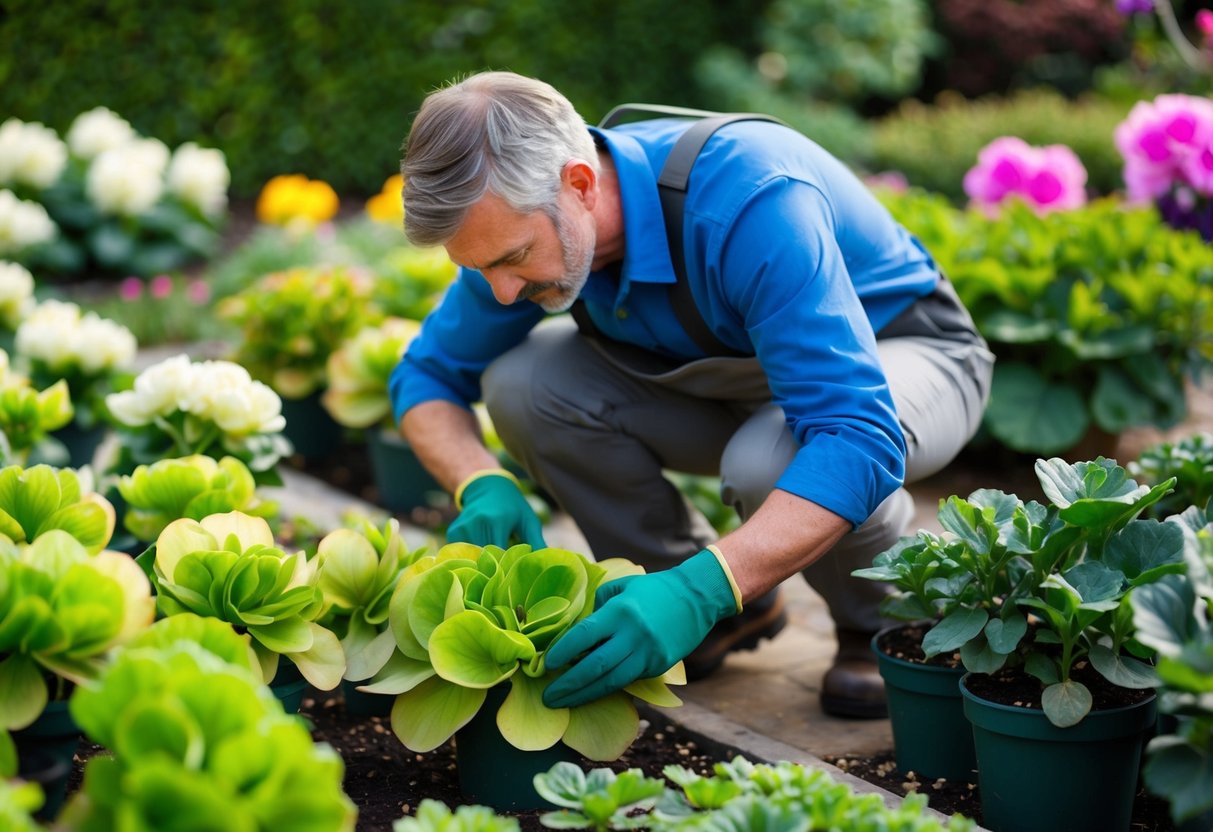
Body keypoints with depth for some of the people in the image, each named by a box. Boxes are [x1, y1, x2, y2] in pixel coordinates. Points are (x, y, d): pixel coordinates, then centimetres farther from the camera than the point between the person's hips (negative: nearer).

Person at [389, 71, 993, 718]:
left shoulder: (750, 201, -39)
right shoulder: (522, 220, -19)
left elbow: (859, 436, -45)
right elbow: (425, 376, -5)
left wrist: (696, 591, -55)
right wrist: (484, 488, -27)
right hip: (734, 369, 6)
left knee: (767, 463, -40)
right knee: (518, 385, -17)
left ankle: (877, 625, -4)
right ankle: (738, 613, 1)